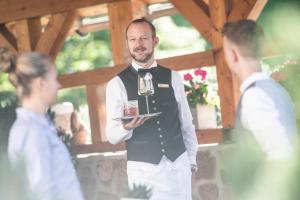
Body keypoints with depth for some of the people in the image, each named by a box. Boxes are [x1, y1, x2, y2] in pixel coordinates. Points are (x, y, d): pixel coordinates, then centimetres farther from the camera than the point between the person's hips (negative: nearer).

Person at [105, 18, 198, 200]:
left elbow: (186, 122, 12)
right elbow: (112, 135, -6)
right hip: (143, 168, -2)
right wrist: (126, 127, -27)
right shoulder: (117, 84, -3)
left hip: (178, 164, 2)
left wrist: (191, 160, 11)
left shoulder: (173, 77, 6)